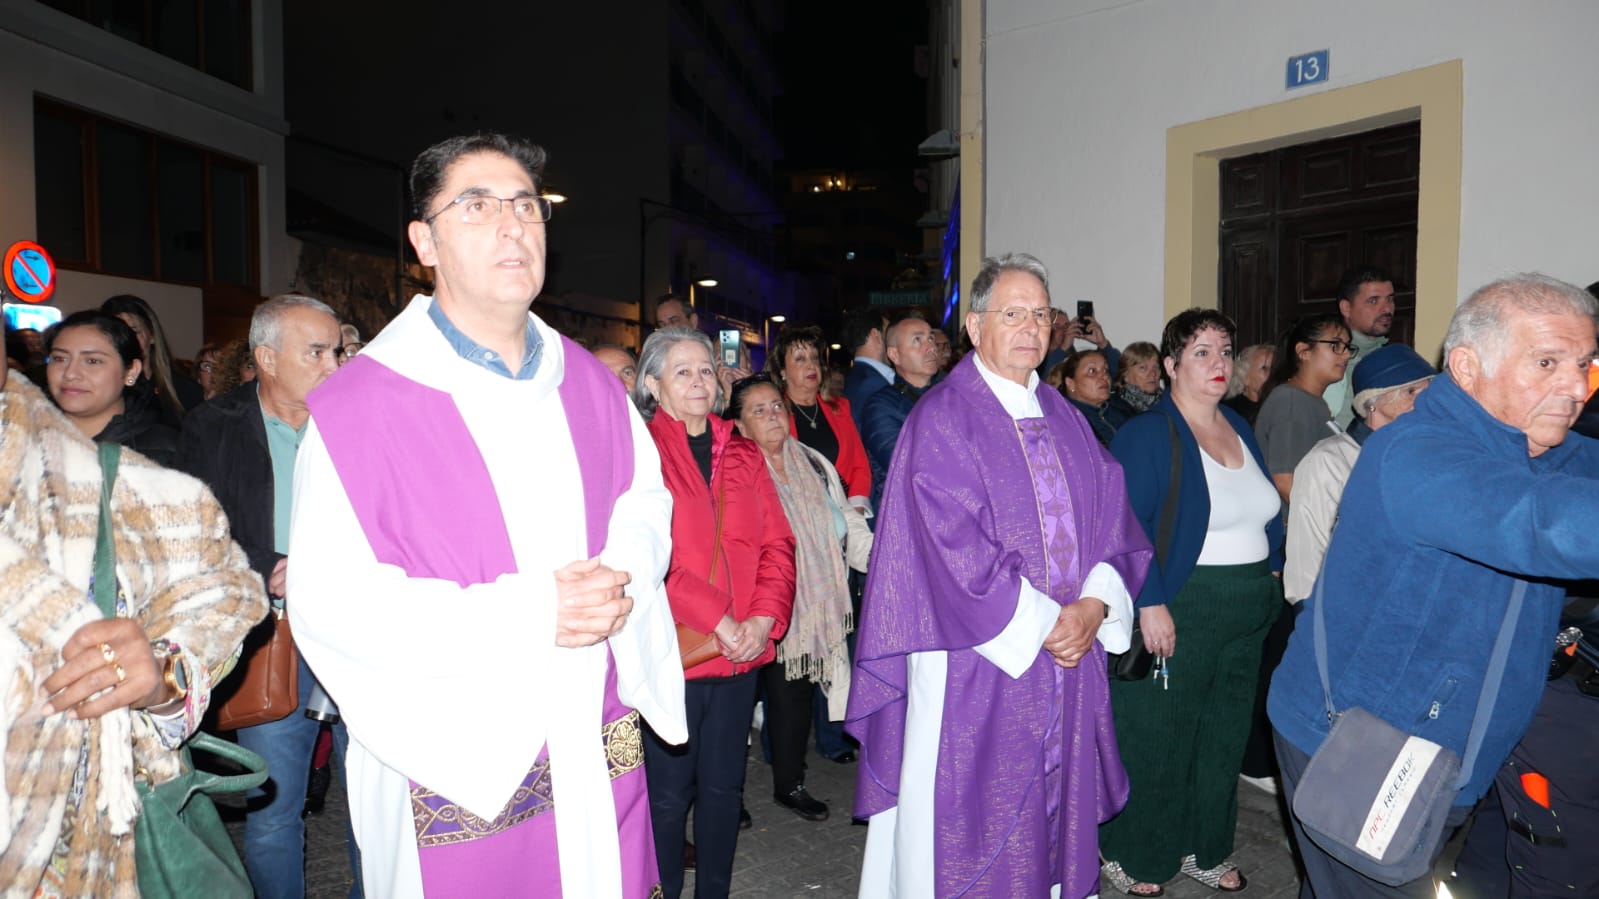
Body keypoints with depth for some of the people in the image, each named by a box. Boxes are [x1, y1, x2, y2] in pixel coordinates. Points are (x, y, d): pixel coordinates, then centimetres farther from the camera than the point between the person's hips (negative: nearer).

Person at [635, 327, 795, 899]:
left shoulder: (743, 456, 12)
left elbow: (777, 544, 7)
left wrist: (763, 620, -8)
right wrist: (717, 620, -17)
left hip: (741, 655, 5)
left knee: (723, 788, 15)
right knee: (668, 795, 7)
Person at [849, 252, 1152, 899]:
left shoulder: (1065, 420, 12)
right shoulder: (942, 419, -9)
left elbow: (1113, 519, 7)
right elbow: (955, 543, -16)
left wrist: (1094, 604, -10)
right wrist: (1041, 624, -15)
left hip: (1071, 650, 6)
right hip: (977, 662, -6)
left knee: (1056, 809, 16)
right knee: (969, 827, 5)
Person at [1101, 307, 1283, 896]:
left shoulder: (1240, 429, 11)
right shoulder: (1147, 434, -12)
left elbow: (1266, 516, 18)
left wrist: (1271, 575, 10)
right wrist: (1150, 604, -24)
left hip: (1246, 616, 8)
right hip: (1177, 612, -7)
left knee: (1224, 736, 17)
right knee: (1155, 739, 3)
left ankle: (1203, 849, 35)